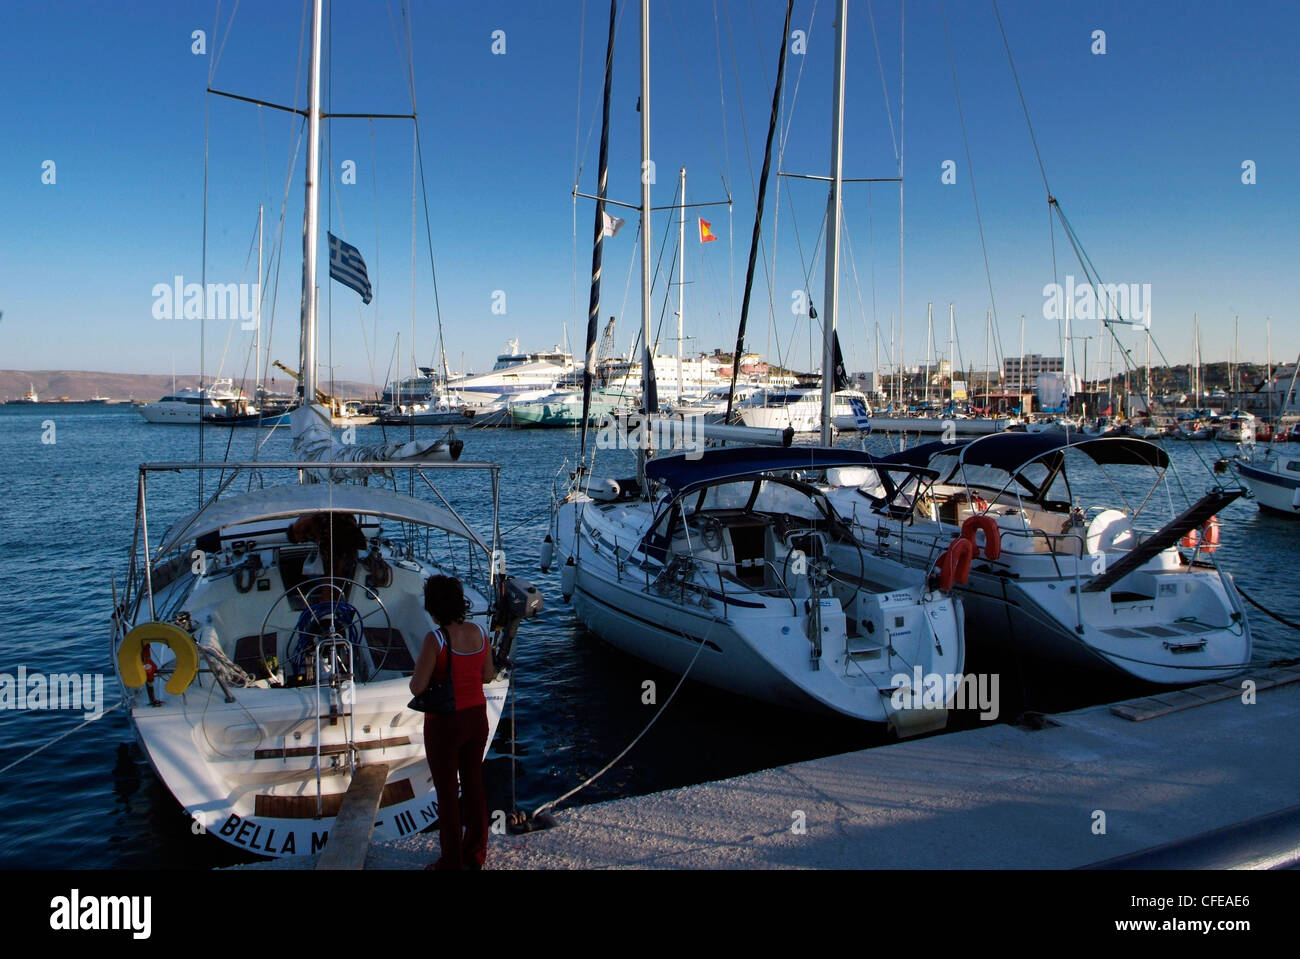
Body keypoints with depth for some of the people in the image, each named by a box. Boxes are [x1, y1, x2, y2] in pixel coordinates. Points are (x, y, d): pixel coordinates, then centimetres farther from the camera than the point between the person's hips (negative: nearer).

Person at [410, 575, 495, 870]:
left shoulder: (435, 640, -22)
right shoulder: (479, 633, -5)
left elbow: (417, 687, -20)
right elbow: (487, 676, 5)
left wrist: (416, 675, 0)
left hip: (444, 724, -5)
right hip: (477, 718, 6)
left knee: (447, 794, 10)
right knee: (474, 785, 19)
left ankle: (452, 862, 22)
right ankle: (476, 855, 33)